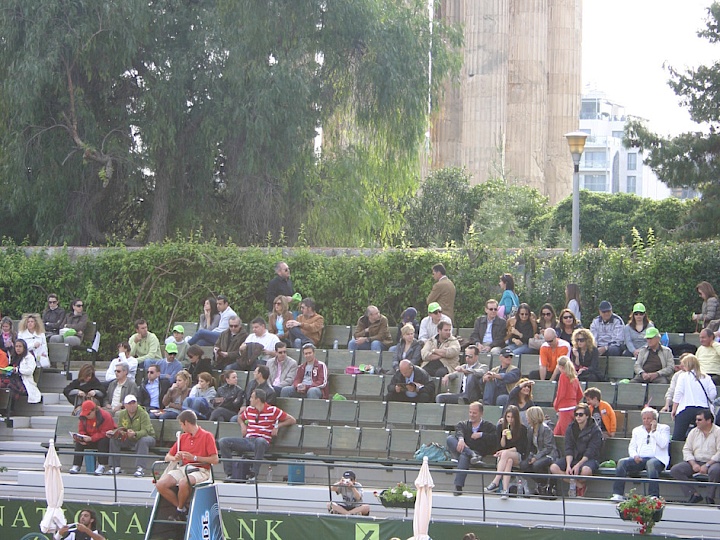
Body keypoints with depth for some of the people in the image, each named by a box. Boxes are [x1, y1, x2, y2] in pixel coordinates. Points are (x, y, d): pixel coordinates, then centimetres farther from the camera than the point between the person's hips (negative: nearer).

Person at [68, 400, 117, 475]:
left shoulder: (105, 416, -23)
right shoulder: (83, 417, -4)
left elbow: (104, 433, -27)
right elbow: (81, 431, 2)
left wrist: (91, 438, -35)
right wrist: (82, 438, -22)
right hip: (90, 439, 5)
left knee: (103, 441, -37)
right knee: (78, 443, -18)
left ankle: (101, 466, -33)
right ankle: (76, 466, -17)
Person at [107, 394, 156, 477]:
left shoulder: (143, 414, -17)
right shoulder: (122, 414, 0)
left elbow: (145, 431, -28)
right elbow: (119, 429, 2)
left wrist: (135, 434, -48)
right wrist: (113, 432, -22)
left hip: (146, 437, -5)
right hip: (129, 441, 5)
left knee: (143, 440, -38)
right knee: (113, 440, -15)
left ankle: (140, 468, -42)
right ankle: (115, 467, -12)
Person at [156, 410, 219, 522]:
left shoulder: (207, 436, 0)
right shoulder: (183, 437, 21)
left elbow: (215, 460, -9)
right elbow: (167, 457, 21)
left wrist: (194, 458, -15)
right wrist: (175, 458, -4)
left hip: (200, 470, -7)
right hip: (183, 469, 7)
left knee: (183, 483, -39)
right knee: (160, 484, -19)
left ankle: (180, 511, -12)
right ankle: (182, 509, -7)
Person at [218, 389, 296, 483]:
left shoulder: (272, 410, 3)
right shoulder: (249, 410, 17)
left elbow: (291, 420, 6)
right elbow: (240, 417, 38)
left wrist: (277, 426, -4)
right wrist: (242, 424, 15)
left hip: (263, 441, -5)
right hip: (248, 441, 5)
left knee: (260, 441, -45)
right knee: (223, 442, -15)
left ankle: (254, 475, -39)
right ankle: (229, 474, -18)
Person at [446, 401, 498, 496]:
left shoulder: (488, 426, 17)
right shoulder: (463, 424, 23)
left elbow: (495, 439, -1)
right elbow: (458, 430, -3)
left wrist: (481, 435, -10)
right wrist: (461, 439, -26)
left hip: (479, 452, -4)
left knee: (464, 456, -39)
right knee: (450, 438, -23)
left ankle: (458, 487, -46)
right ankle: (473, 455, -35)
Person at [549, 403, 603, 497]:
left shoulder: (595, 430, -6)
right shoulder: (571, 428, 8)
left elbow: (591, 452, -13)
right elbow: (568, 449, 0)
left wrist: (578, 465, -24)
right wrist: (568, 465, -16)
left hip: (589, 459, -5)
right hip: (572, 458, 5)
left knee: (586, 470, -40)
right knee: (553, 468, -20)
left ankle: (574, 484, -7)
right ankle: (579, 485, -13)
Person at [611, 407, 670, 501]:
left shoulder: (664, 428, 12)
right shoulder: (637, 430, 25)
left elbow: (663, 444, -4)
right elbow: (631, 447, 17)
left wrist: (654, 431, -4)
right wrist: (635, 456, -5)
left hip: (656, 459, -4)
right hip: (639, 459, 4)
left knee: (651, 463, -40)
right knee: (622, 462, -23)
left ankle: (654, 496, -44)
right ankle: (618, 494, -26)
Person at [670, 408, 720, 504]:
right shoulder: (694, 432, 13)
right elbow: (686, 450, 8)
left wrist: (707, 465, -20)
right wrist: (693, 464, -9)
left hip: (712, 462, -5)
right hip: (695, 462, 5)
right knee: (675, 470, -17)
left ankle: (710, 497, -21)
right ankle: (694, 494, -17)